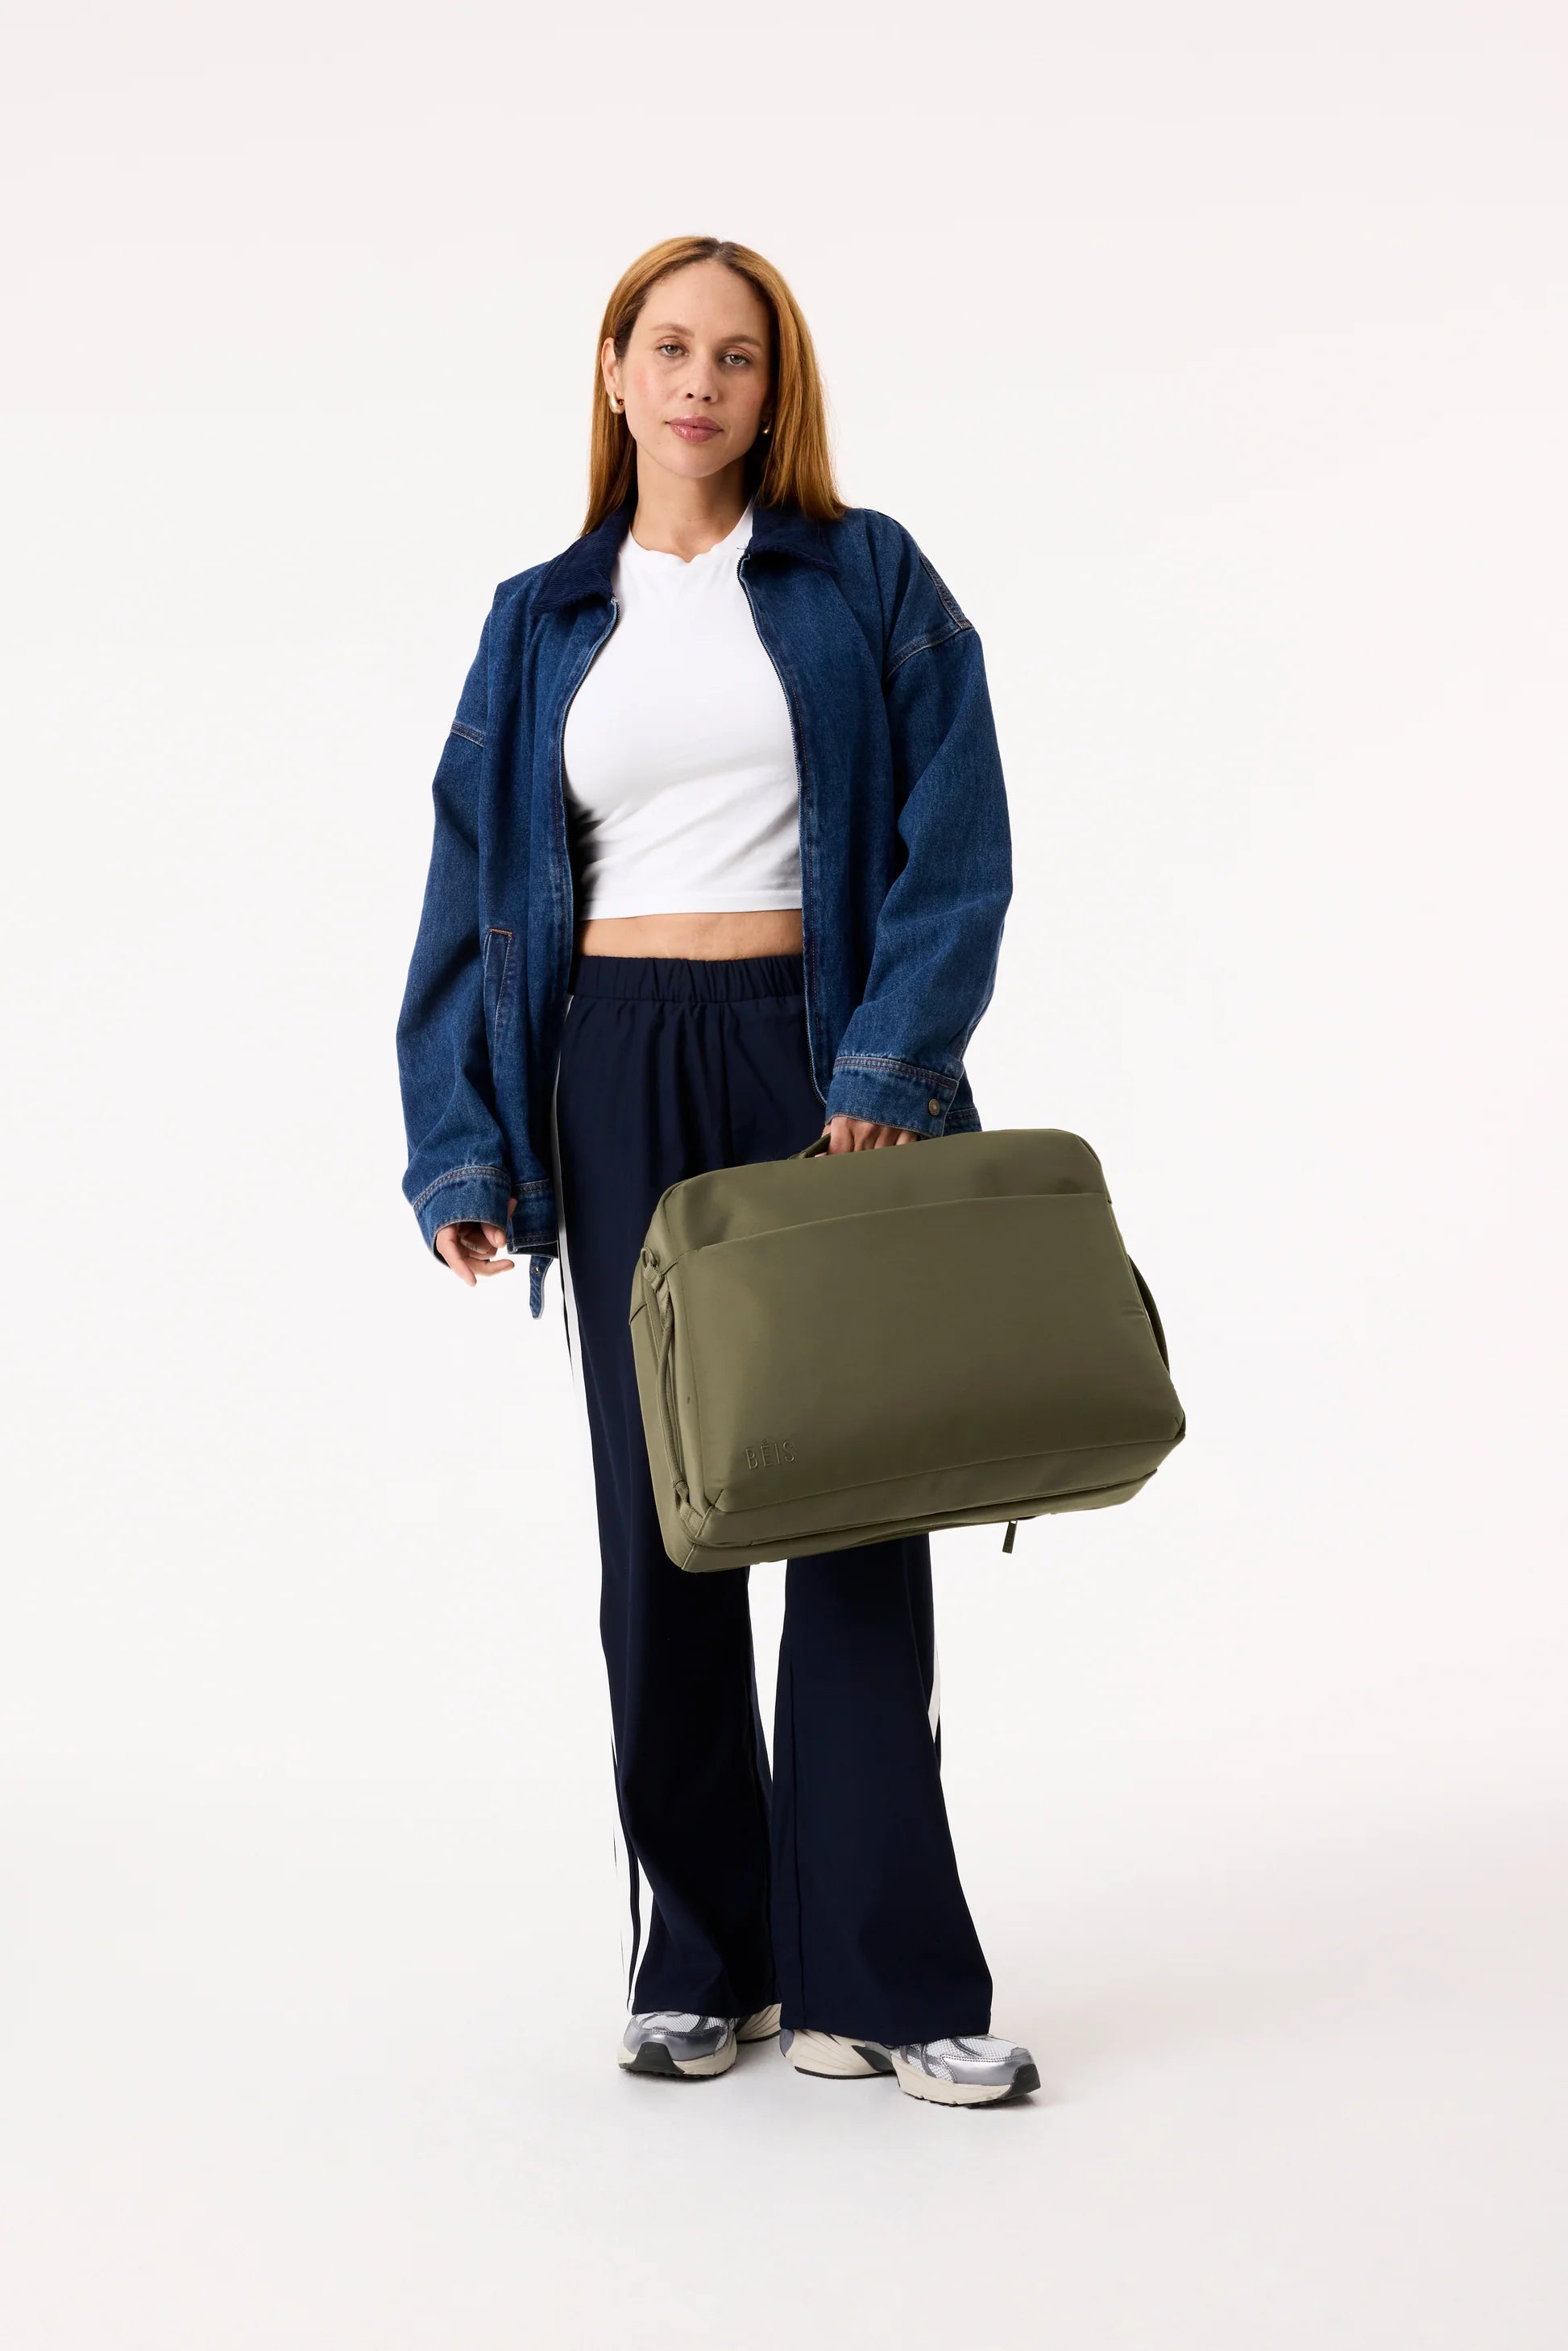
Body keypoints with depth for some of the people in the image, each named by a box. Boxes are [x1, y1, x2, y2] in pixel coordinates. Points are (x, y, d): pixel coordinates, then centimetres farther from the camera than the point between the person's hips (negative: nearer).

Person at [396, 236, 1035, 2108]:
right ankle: (704, 1954, 16)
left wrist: (891, 1064, -16)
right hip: (619, 1079, 2)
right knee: (656, 1518, 5)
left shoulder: (866, 581, 4)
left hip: (817, 1059, -2)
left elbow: (956, 843, -4)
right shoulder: (543, 621, 11)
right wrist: (461, 1146, -1)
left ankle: (881, 1978, 3)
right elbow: (474, 887, 8)